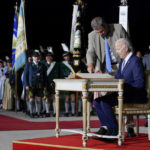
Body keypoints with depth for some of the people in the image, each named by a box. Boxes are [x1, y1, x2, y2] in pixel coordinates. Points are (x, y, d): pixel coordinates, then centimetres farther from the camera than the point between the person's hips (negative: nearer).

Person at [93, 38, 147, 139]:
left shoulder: (136, 61, -13)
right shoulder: (123, 61, 17)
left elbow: (139, 83, -20)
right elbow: (117, 78, 20)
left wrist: (123, 87, -22)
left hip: (136, 96, -9)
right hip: (124, 93, 9)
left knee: (105, 102, -24)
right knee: (97, 100, -3)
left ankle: (114, 130, -14)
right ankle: (105, 127, -2)